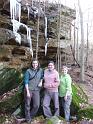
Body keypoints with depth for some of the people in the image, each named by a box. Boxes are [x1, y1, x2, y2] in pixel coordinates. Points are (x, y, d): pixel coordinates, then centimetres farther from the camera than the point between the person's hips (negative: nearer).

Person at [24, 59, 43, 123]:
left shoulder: (41, 70, 2)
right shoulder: (28, 71, -7)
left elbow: (42, 77, 22)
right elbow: (26, 81, -9)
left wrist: (41, 82, 2)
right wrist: (27, 91, -14)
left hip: (36, 90, 3)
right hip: (28, 89, -2)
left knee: (36, 105, 0)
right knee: (27, 104, 5)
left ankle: (31, 116, 24)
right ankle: (28, 118, 23)